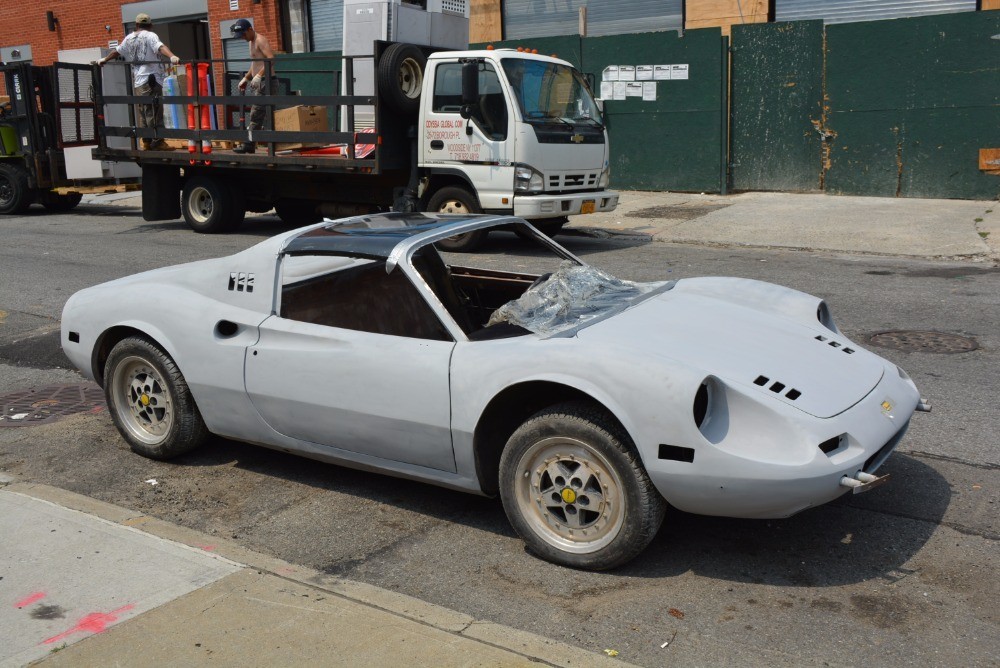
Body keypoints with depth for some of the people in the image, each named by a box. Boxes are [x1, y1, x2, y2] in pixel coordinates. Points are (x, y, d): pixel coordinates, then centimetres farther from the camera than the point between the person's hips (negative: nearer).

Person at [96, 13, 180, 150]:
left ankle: (146, 141, 14)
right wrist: (172, 56, -39)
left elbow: (117, 51, 29)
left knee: (143, 112, 12)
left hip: (137, 80, 6)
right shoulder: (149, 36, -3)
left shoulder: (129, 38, 17)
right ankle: (157, 142, -11)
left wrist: (104, 59, 46)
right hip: (151, 78, -6)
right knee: (154, 111, -8)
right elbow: (160, 47, -22)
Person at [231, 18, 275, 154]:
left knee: (256, 114, -11)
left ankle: (248, 145, -11)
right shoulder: (252, 42, 19)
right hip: (259, 83, 10)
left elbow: (271, 59, -26)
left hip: (266, 82, -10)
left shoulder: (260, 40, -11)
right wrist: (246, 78, 22)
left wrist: (259, 75, -31)